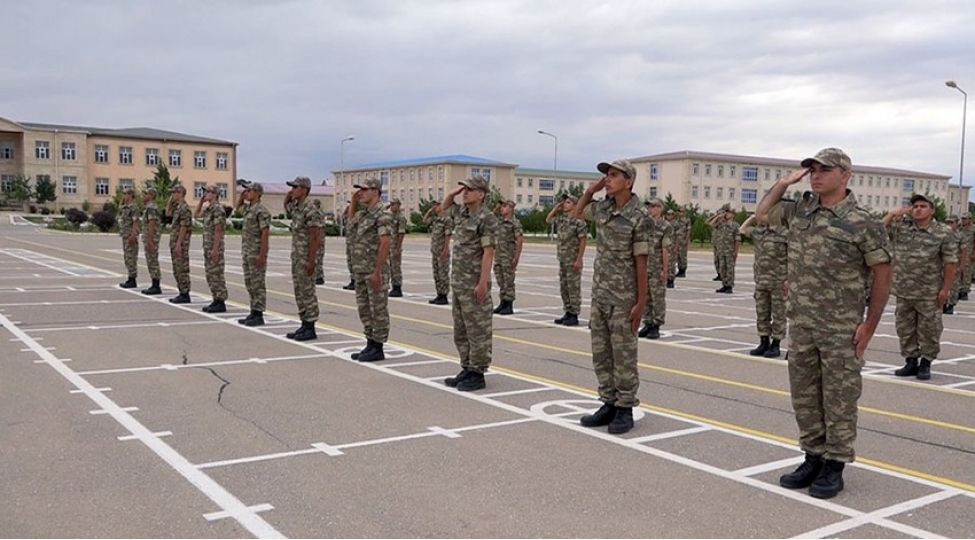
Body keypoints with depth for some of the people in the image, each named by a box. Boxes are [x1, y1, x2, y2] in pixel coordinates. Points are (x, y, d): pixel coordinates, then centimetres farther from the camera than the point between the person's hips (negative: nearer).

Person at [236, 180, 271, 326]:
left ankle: (259, 315, -1)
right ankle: (253, 312, 17)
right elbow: (237, 206, 37)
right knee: (249, 283, 11)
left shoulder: (261, 210, -15)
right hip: (246, 252, 10)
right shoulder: (248, 208, 13)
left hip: (257, 253, -9)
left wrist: (262, 255, -23)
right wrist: (242, 195, 16)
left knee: (258, 284, -5)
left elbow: (265, 234, -19)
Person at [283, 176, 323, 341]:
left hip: (305, 257, -9)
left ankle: (311, 329, 2)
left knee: (307, 292, -4)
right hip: (296, 256, 9)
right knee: (299, 292, 12)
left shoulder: (310, 210, -17)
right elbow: (285, 205, 35)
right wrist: (288, 196, 13)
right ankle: (304, 325, 18)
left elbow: (314, 238, -19)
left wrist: (311, 261, -22)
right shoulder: (295, 207, 10)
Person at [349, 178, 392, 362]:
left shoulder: (382, 214, -14)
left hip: (374, 271, -9)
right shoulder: (364, 213, 13)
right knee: (364, 309, 13)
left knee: (378, 310, -1)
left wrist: (377, 272, -22)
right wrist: (353, 202, 16)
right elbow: (351, 219, 34)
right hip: (361, 271, 9)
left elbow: (385, 244, -20)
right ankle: (370, 345, 22)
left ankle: (378, 348, 6)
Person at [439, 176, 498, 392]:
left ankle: (477, 374, 4)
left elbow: (488, 252, -17)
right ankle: (467, 369, 23)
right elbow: (443, 208, 33)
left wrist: (483, 282, -22)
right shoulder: (461, 214, 12)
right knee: (461, 330, 14)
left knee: (478, 330, -1)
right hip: (458, 282, 9)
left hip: (474, 284, -9)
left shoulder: (486, 218, -13)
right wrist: (453, 193, 12)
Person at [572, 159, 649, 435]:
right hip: (599, 294, 7)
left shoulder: (638, 216, -13)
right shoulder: (602, 208, 5)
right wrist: (590, 191, 8)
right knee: (600, 353, 11)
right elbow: (577, 212, 26)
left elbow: (641, 262, -12)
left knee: (624, 355, 2)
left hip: (623, 298, -7)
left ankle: (625, 409, 13)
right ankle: (608, 404, 22)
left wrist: (641, 302, -13)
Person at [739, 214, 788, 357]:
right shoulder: (759, 231, 8)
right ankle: (764, 343, 20)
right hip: (761, 281, 6)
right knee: (761, 314, 11)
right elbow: (742, 230, 26)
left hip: (778, 281, -6)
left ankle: (776, 345, 10)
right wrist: (752, 217, 13)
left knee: (778, 314, 3)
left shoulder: (785, 233, -11)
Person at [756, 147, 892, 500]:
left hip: (841, 329, -6)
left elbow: (882, 273, -7)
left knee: (839, 398, 4)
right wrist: (784, 182, 6)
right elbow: (763, 213, 21)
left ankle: (834, 466, 14)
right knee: (804, 395, 12)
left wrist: (869, 324, -9)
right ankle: (813, 458, 25)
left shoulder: (862, 223, -11)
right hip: (801, 324, 6)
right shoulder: (799, 211, 5)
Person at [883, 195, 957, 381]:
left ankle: (925, 364, 16)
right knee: (905, 328, 10)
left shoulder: (944, 233, -4)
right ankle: (910, 361, 22)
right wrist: (892, 214, -6)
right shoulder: (900, 226, 4)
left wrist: (945, 288, -8)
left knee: (928, 329, 3)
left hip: (929, 293, -3)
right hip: (903, 290, 3)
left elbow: (950, 262, -4)